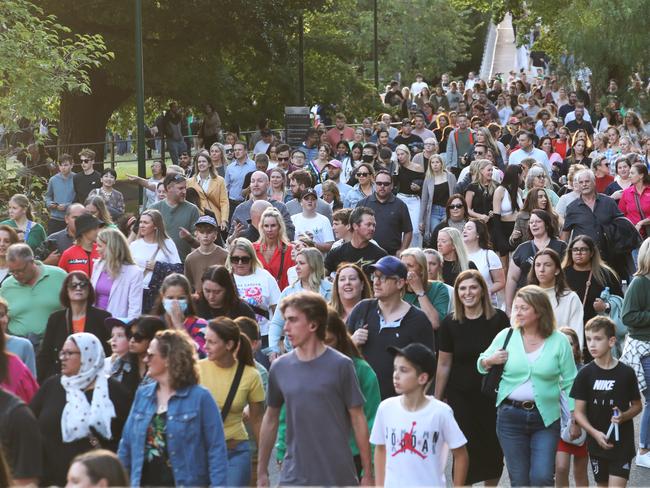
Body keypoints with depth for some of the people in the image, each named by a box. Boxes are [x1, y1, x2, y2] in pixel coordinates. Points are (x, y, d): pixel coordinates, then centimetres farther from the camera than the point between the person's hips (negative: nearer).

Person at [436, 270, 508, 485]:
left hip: (492, 395, 0)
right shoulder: (450, 323, -2)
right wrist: (437, 399, 6)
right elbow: (444, 364, 4)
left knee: (493, 450, 5)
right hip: (461, 396, 0)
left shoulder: (498, 319, -5)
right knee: (465, 453, -2)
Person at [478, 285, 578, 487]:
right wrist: (490, 361, -8)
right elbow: (481, 364, 15)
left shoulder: (559, 341, -2)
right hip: (511, 416, 2)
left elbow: (569, 383, 2)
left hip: (546, 418, -2)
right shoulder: (506, 336, 3)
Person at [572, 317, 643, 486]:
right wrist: (595, 433, -18)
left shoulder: (626, 373, -6)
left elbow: (637, 406, 6)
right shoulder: (585, 374, -3)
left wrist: (624, 416, -16)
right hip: (597, 442, 2)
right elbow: (579, 411, -3)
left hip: (622, 443, -2)